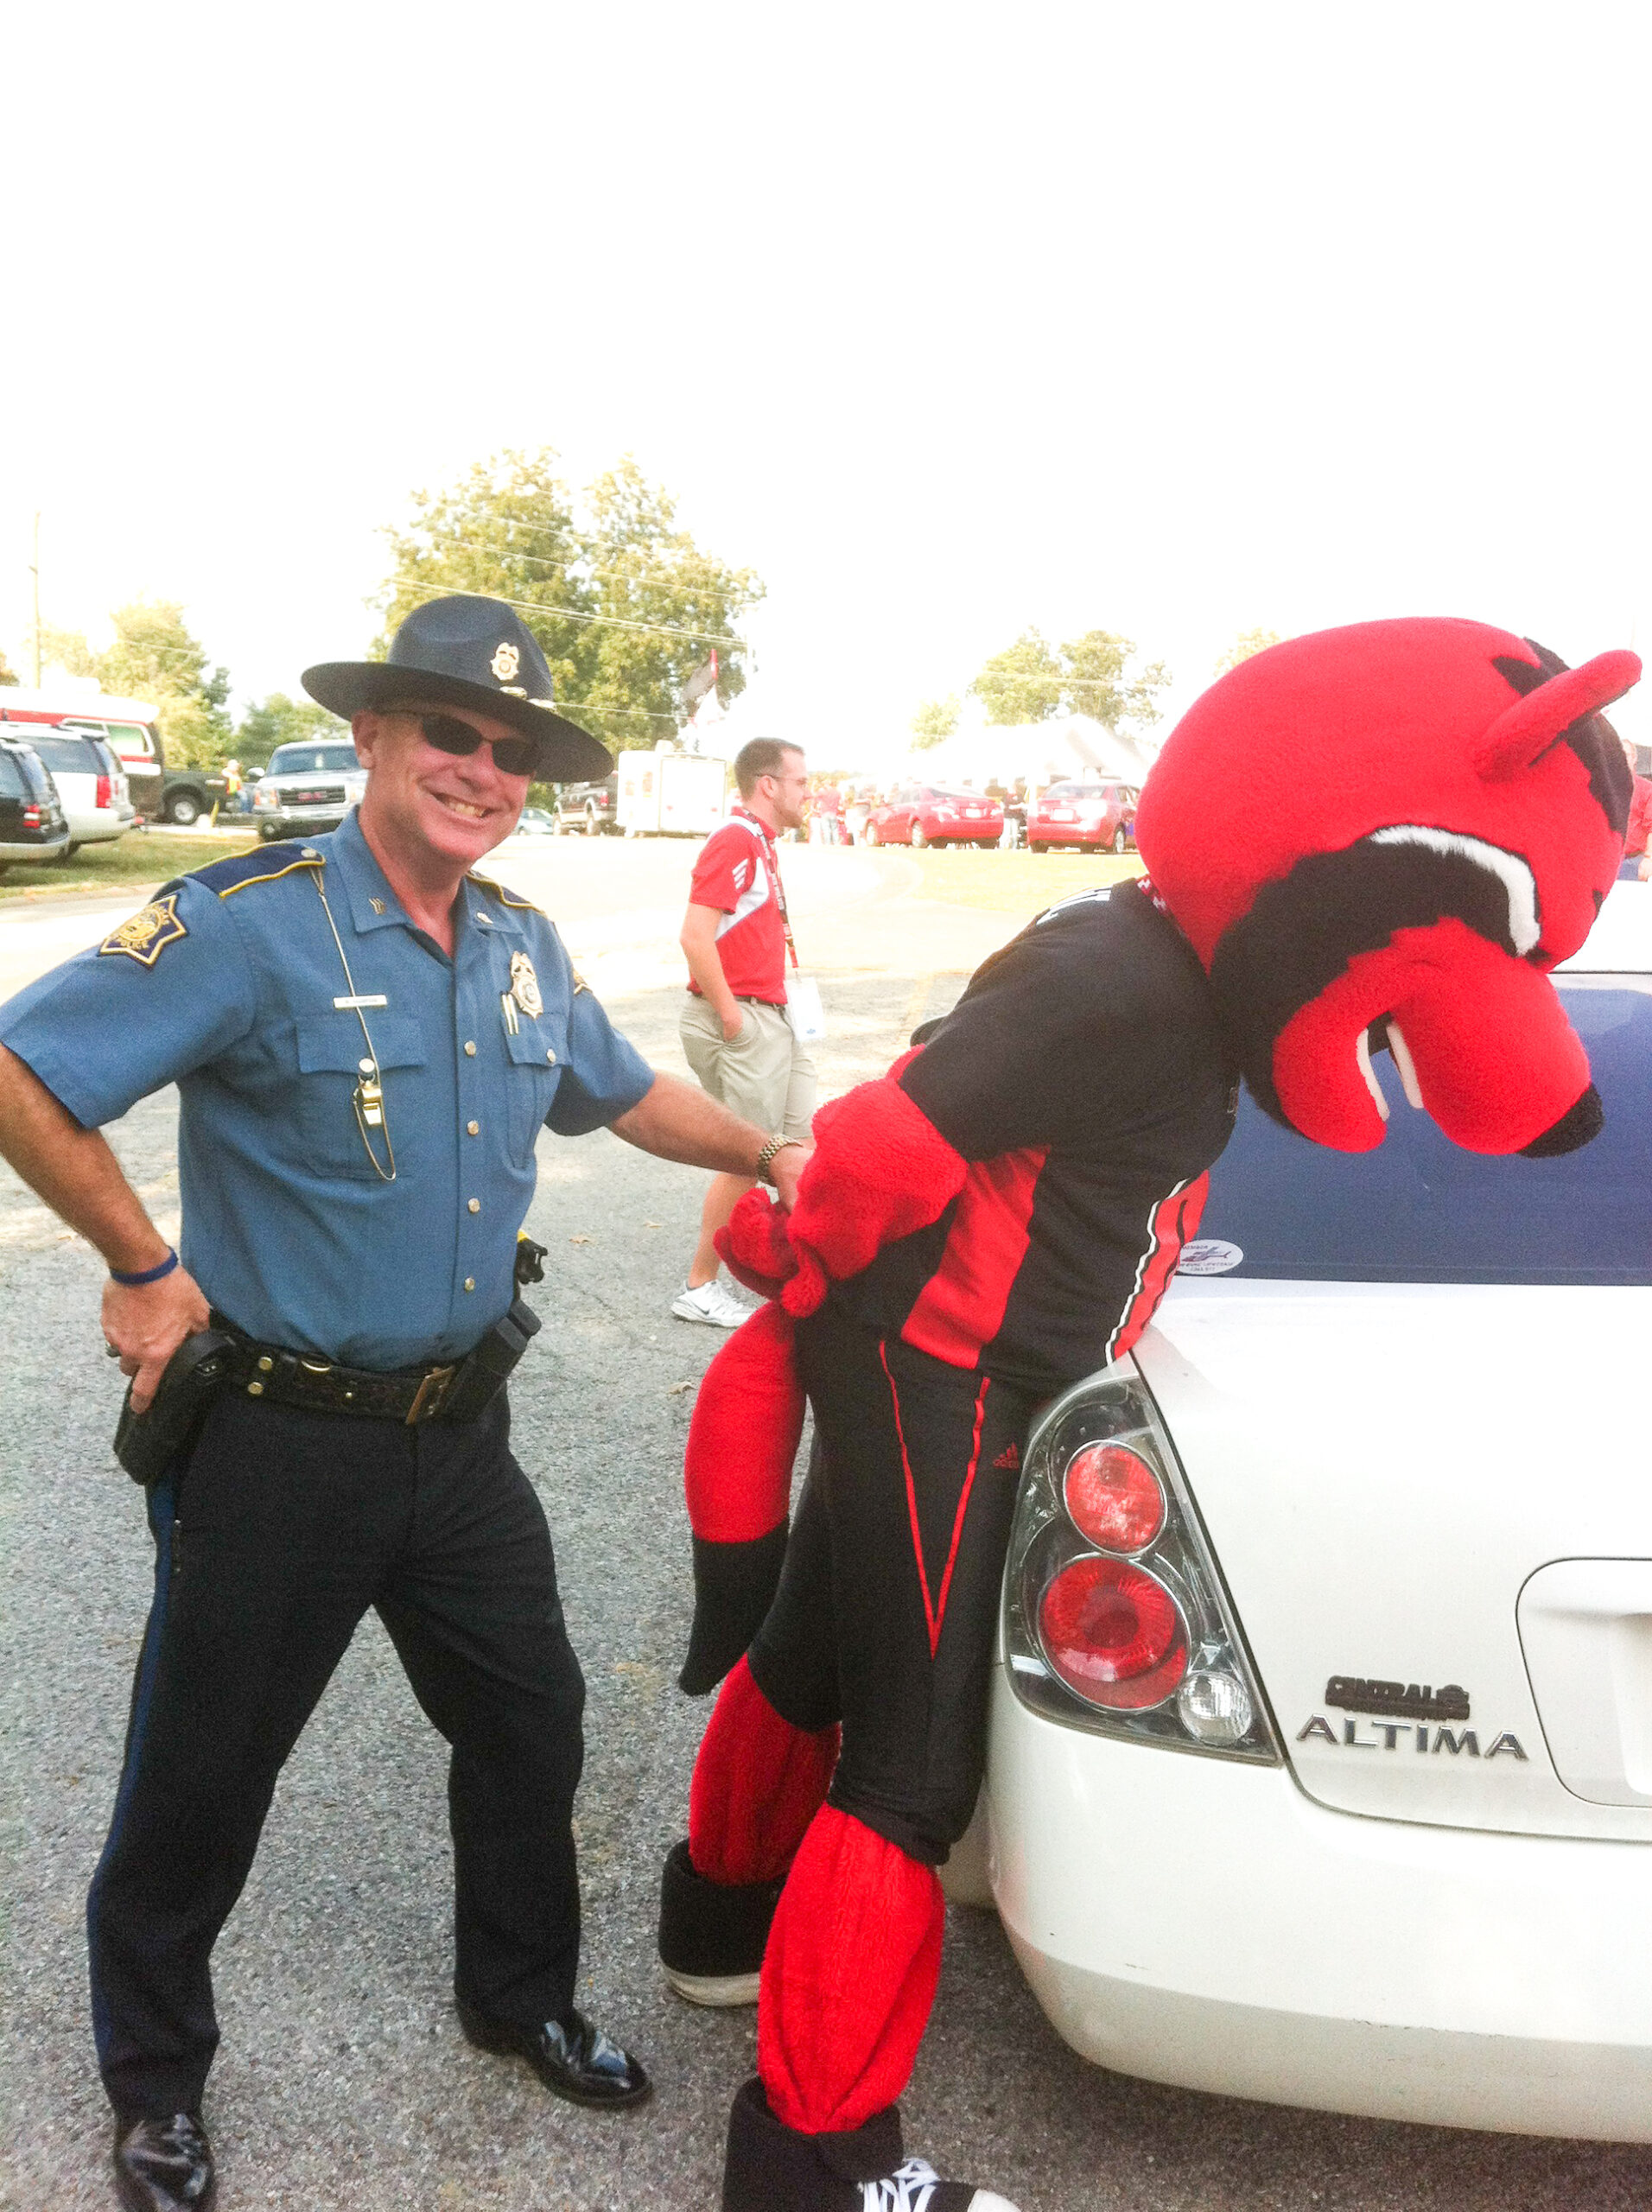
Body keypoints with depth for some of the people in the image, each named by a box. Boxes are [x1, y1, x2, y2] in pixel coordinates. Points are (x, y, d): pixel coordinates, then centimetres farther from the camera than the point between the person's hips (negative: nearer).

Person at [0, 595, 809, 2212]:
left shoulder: (522, 948, 4)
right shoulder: (253, 924, -18)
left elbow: (624, 1094, 20)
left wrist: (776, 1161, 16)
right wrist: (143, 1266, -15)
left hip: (458, 1430, 6)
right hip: (280, 1443, -6)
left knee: (529, 1722, 18)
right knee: (201, 1777, 12)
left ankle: (521, 1998, 44)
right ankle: (154, 2080, 39)